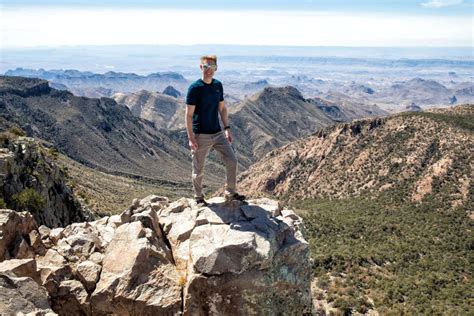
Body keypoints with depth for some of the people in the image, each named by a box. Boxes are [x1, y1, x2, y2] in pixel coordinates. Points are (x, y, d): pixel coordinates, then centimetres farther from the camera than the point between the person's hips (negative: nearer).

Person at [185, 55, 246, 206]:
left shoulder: (218, 85, 6)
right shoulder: (195, 88, -13)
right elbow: (189, 115, -13)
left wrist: (227, 128, 8)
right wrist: (191, 138, -17)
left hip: (218, 133, 6)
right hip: (201, 136, -5)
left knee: (232, 161, 2)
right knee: (199, 169, 6)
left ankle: (230, 193, 18)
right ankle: (198, 197, 26)